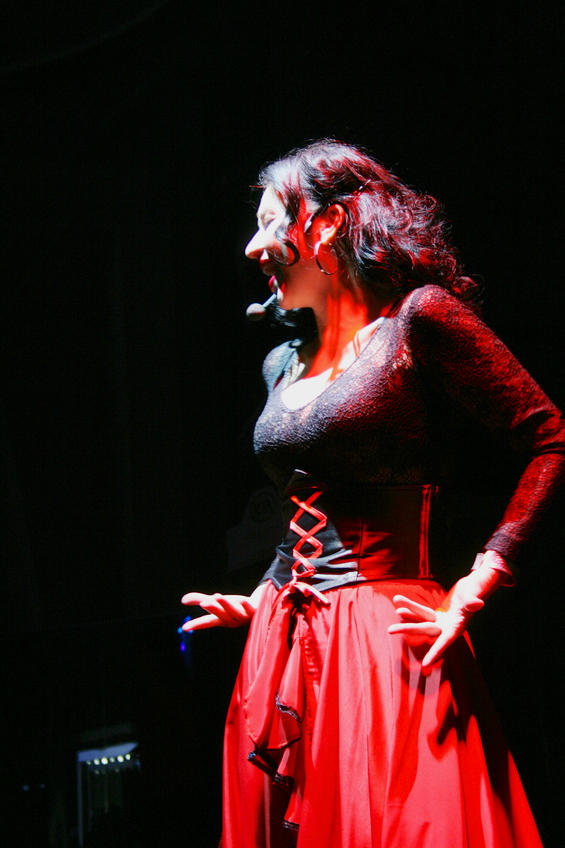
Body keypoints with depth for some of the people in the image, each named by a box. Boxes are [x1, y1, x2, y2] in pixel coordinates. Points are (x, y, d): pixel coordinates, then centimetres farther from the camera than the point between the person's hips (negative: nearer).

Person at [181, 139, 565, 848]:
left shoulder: (416, 319, -7)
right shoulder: (284, 365, 14)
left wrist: (472, 590, -13)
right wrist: (256, 602, 12)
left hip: (384, 646, -6)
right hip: (279, 648, 7)